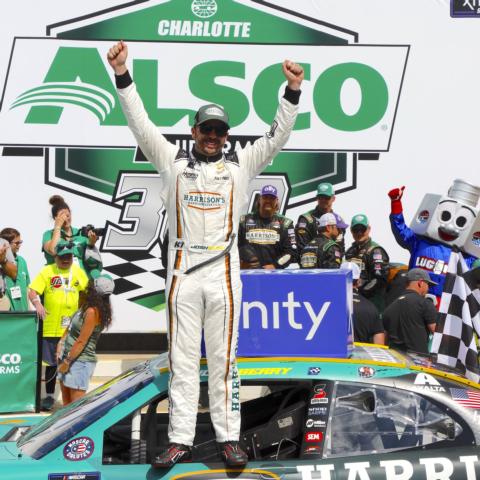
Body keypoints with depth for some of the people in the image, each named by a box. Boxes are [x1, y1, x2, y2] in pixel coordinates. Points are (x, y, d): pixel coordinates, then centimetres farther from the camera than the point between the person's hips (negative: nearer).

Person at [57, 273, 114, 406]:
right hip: (68, 355, 9)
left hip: (80, 361, -9)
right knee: (66, 403, 15)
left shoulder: (92, 312, -22)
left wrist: (67, 362, -14)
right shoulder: (85, 306, 5)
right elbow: (71, 327, 18)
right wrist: (61, 343, 6)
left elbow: (81, 342, -21)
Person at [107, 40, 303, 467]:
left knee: (224, 359, 3)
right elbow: (140, 123, 1)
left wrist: (293, 90, -10)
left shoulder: (241, 163, 10)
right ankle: (181, 441, 6)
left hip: (223, 273, 0)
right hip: (182, 272, 0)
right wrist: (122, 75, -9)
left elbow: (278, 136, 3)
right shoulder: (172, 160, 9)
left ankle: (229, 439, 7)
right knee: (182, 360, 3)